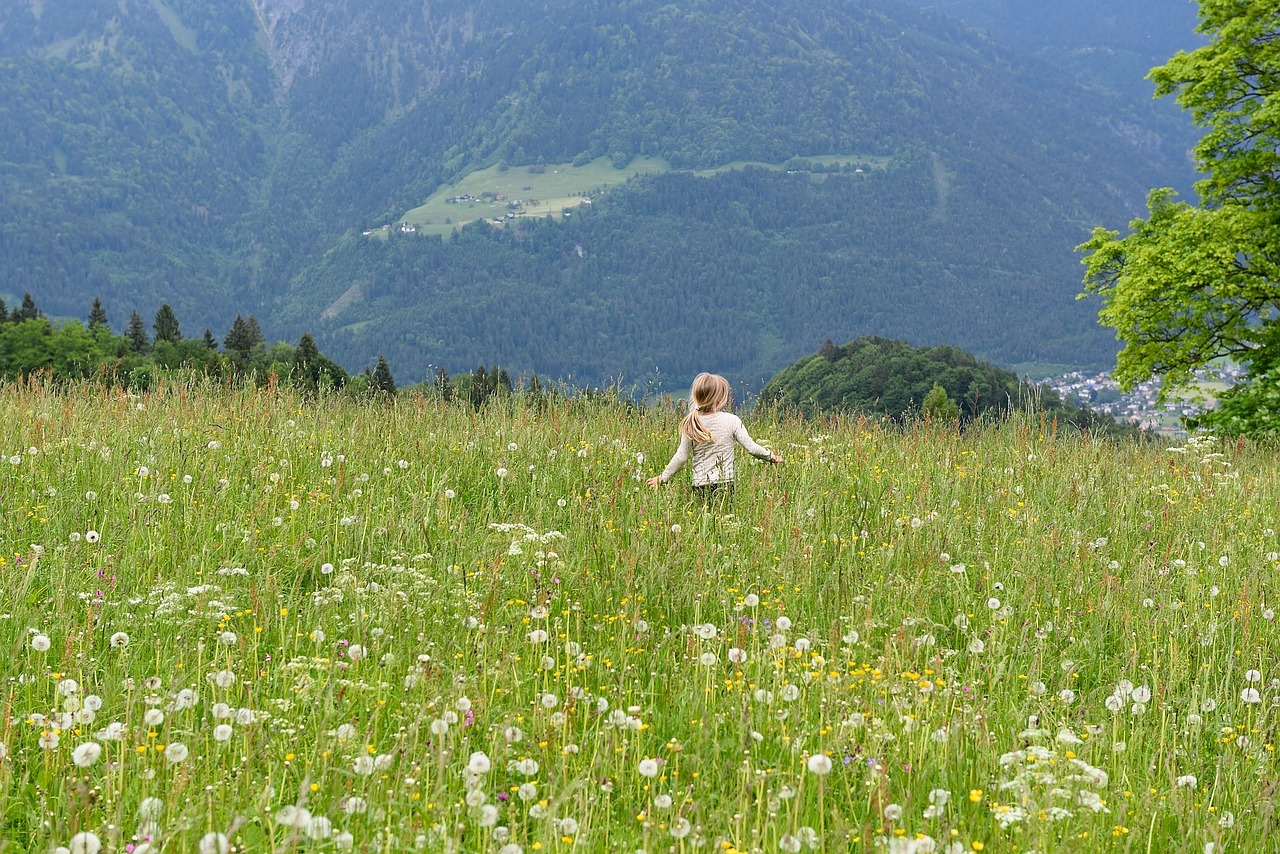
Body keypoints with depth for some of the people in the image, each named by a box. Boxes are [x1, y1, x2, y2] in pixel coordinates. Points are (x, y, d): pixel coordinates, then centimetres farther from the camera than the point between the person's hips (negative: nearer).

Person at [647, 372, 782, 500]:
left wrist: (662, 478, 14)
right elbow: (750, 447, -2)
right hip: (725, 483, -2)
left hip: (699, 486, 2)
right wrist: (770, 456, 16)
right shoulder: (732, 420, -5)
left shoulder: (690, 424, -1)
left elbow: (681, 457, 1)